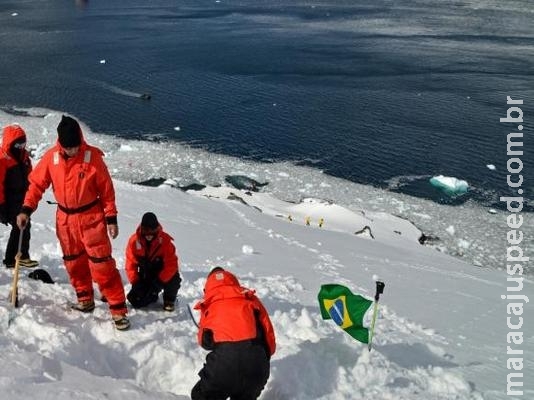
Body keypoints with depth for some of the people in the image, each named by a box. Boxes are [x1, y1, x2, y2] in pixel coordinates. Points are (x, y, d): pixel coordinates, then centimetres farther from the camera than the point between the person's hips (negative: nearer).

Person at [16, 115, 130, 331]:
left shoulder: (92, 156, -14)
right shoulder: (51, 157, -6)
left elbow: (106, 189, -8)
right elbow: (37, 184, 3)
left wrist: (111, 218, -7)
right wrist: (26, 210, -6)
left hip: (91, 218, -4)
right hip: (65, 219, 4)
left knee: (102, 264, -6)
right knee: (73, 263, 14)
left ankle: (119, 309, -1)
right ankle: (85, 300, 32)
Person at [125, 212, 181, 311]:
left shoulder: (165, 239, -21)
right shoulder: (134, 240, -14)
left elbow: (171, 264, -23)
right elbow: (131, 264, -6)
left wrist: (159, 282, -31)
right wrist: (135, 283, -17)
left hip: (162, 274, -2)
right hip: (145, 277, 2)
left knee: (173, 279, -34)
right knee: (136, 301, -13)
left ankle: (169, 300, 0)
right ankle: (153, 295, 23)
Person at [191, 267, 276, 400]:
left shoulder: (208, 304, 21)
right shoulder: (250, 299, 22)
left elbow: (203, 341, 29)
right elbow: (269, 333, 19)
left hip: (224, 360, -2)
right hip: (256, 361, 2)